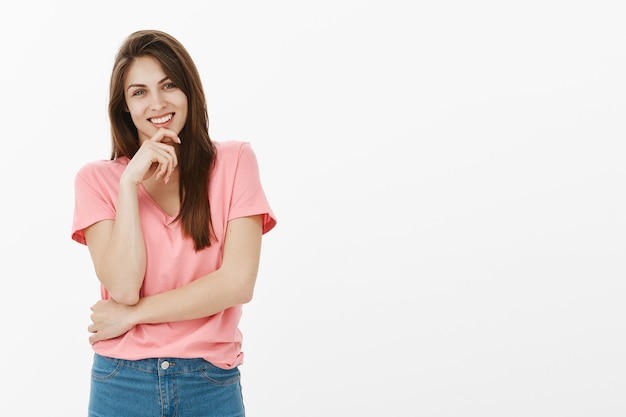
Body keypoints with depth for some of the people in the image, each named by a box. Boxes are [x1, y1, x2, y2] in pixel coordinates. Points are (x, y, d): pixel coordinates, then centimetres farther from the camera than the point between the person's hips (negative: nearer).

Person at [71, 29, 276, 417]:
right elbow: (123, 287, -12)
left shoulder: (234, 161, -3)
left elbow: (238, 282, -11)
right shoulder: (97, 178, 0)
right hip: (123, 382, 0)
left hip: (213, 384, 0)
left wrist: (132, 315, -10)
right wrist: (130, 183, -15)